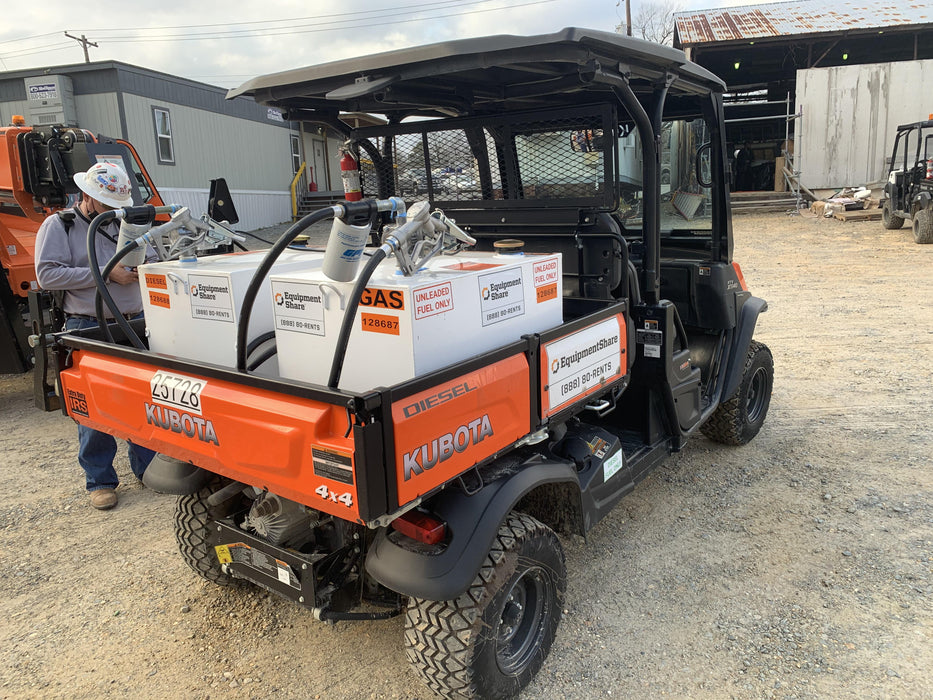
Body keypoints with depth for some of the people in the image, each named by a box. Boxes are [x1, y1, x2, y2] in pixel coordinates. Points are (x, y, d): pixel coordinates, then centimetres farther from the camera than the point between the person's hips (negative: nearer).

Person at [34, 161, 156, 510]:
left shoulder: (122, 224, 16)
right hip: (89, 329, -5)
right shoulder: (58, 225, 0)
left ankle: (147, 466, 23)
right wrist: (106, 274, -16)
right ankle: (100, 480, 13)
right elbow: (47, 274, -12)